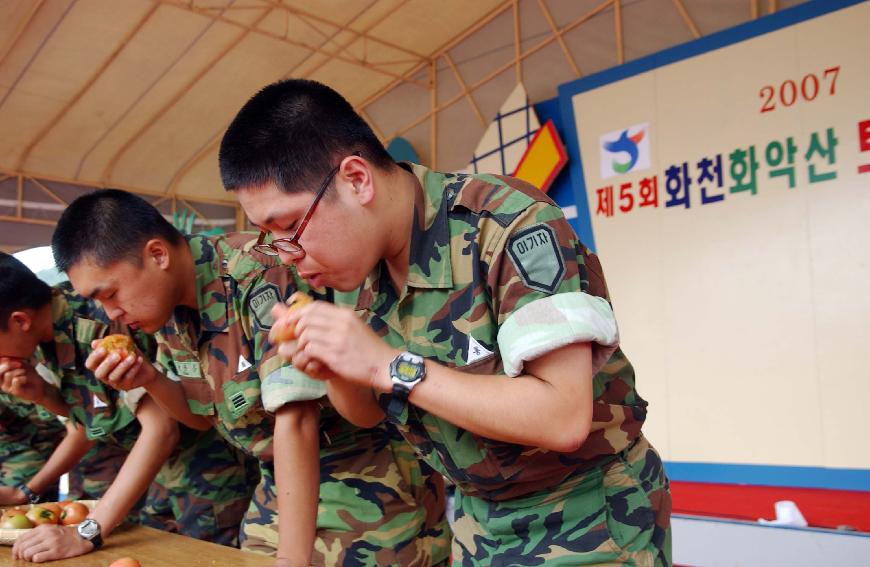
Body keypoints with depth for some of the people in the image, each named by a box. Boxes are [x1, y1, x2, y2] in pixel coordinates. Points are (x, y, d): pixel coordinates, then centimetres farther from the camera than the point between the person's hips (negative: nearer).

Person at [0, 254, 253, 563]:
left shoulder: (102, 323, -29)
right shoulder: (43, 337, -2)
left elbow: (162, 429, -34)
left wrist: (86, 533, -33)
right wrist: (41, 394, -11)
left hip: (209, 464, -8)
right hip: (162, 470, 8)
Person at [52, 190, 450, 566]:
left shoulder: (262, 275, -26)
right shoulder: (170, 304, -2)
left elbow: (295, 421, -29)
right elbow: (204, 415, 10)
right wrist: (150, 380, -10)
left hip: (372, 487, -7)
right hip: (285, 486, 7)